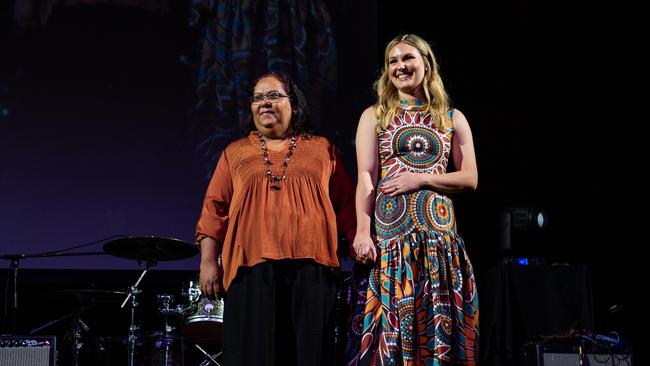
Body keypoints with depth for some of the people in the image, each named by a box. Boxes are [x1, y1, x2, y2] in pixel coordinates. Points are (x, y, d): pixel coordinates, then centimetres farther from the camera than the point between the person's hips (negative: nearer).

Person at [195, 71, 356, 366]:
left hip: (311, 268, 0)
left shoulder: (322, 149, 15)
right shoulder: (235, 153, 16)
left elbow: (346, 204, 10)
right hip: (251, 268, 0)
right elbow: (216, 209, 9)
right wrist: (208, 261, -1)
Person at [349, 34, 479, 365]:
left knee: (439, 325, 1)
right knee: (392, 327, -3)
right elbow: (366, 177, 0)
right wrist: (363, 232, -12)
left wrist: (420, 179, -7)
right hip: (390, 232, -1)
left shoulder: (452, 118, 13)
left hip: (439, 233, 2)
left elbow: (470, 179, 8)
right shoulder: (375, 116, 10)